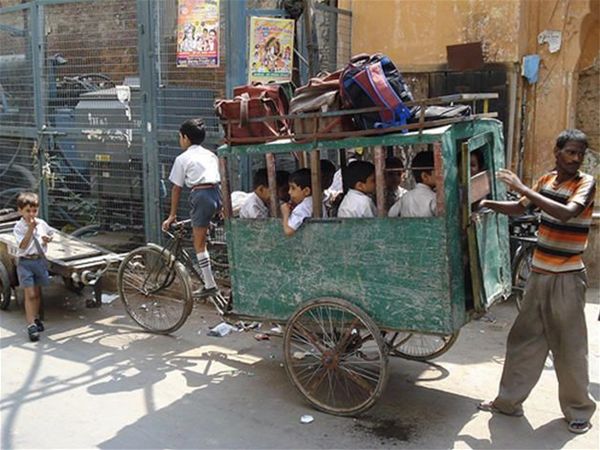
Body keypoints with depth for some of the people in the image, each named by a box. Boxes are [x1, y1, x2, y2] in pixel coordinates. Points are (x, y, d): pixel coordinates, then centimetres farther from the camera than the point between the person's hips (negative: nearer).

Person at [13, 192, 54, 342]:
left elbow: (51, 233, 21)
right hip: (25, 262, -4)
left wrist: (48, 239, -2)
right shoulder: (18, 227, -10)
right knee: (30, 294, -7)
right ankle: (31, 325, -4)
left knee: (37, 292, 16)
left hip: (40, 260, 4)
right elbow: (23, 245, -20)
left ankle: (36, 318, 33)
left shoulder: (41, 223, 2)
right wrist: (30, 229, -27)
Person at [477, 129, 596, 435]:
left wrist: (523, 188, -28)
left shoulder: (585, 183, -9)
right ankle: (509, 401, 22)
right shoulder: (546, 180, 8)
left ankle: (578, 411, 21)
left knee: (569, 347, 3)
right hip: (539, 274, 6)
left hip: (567, 278, -5)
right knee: (523, 339, 10)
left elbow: (567, 213, -28)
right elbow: (520, 208, 20)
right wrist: (489, 204, 4)